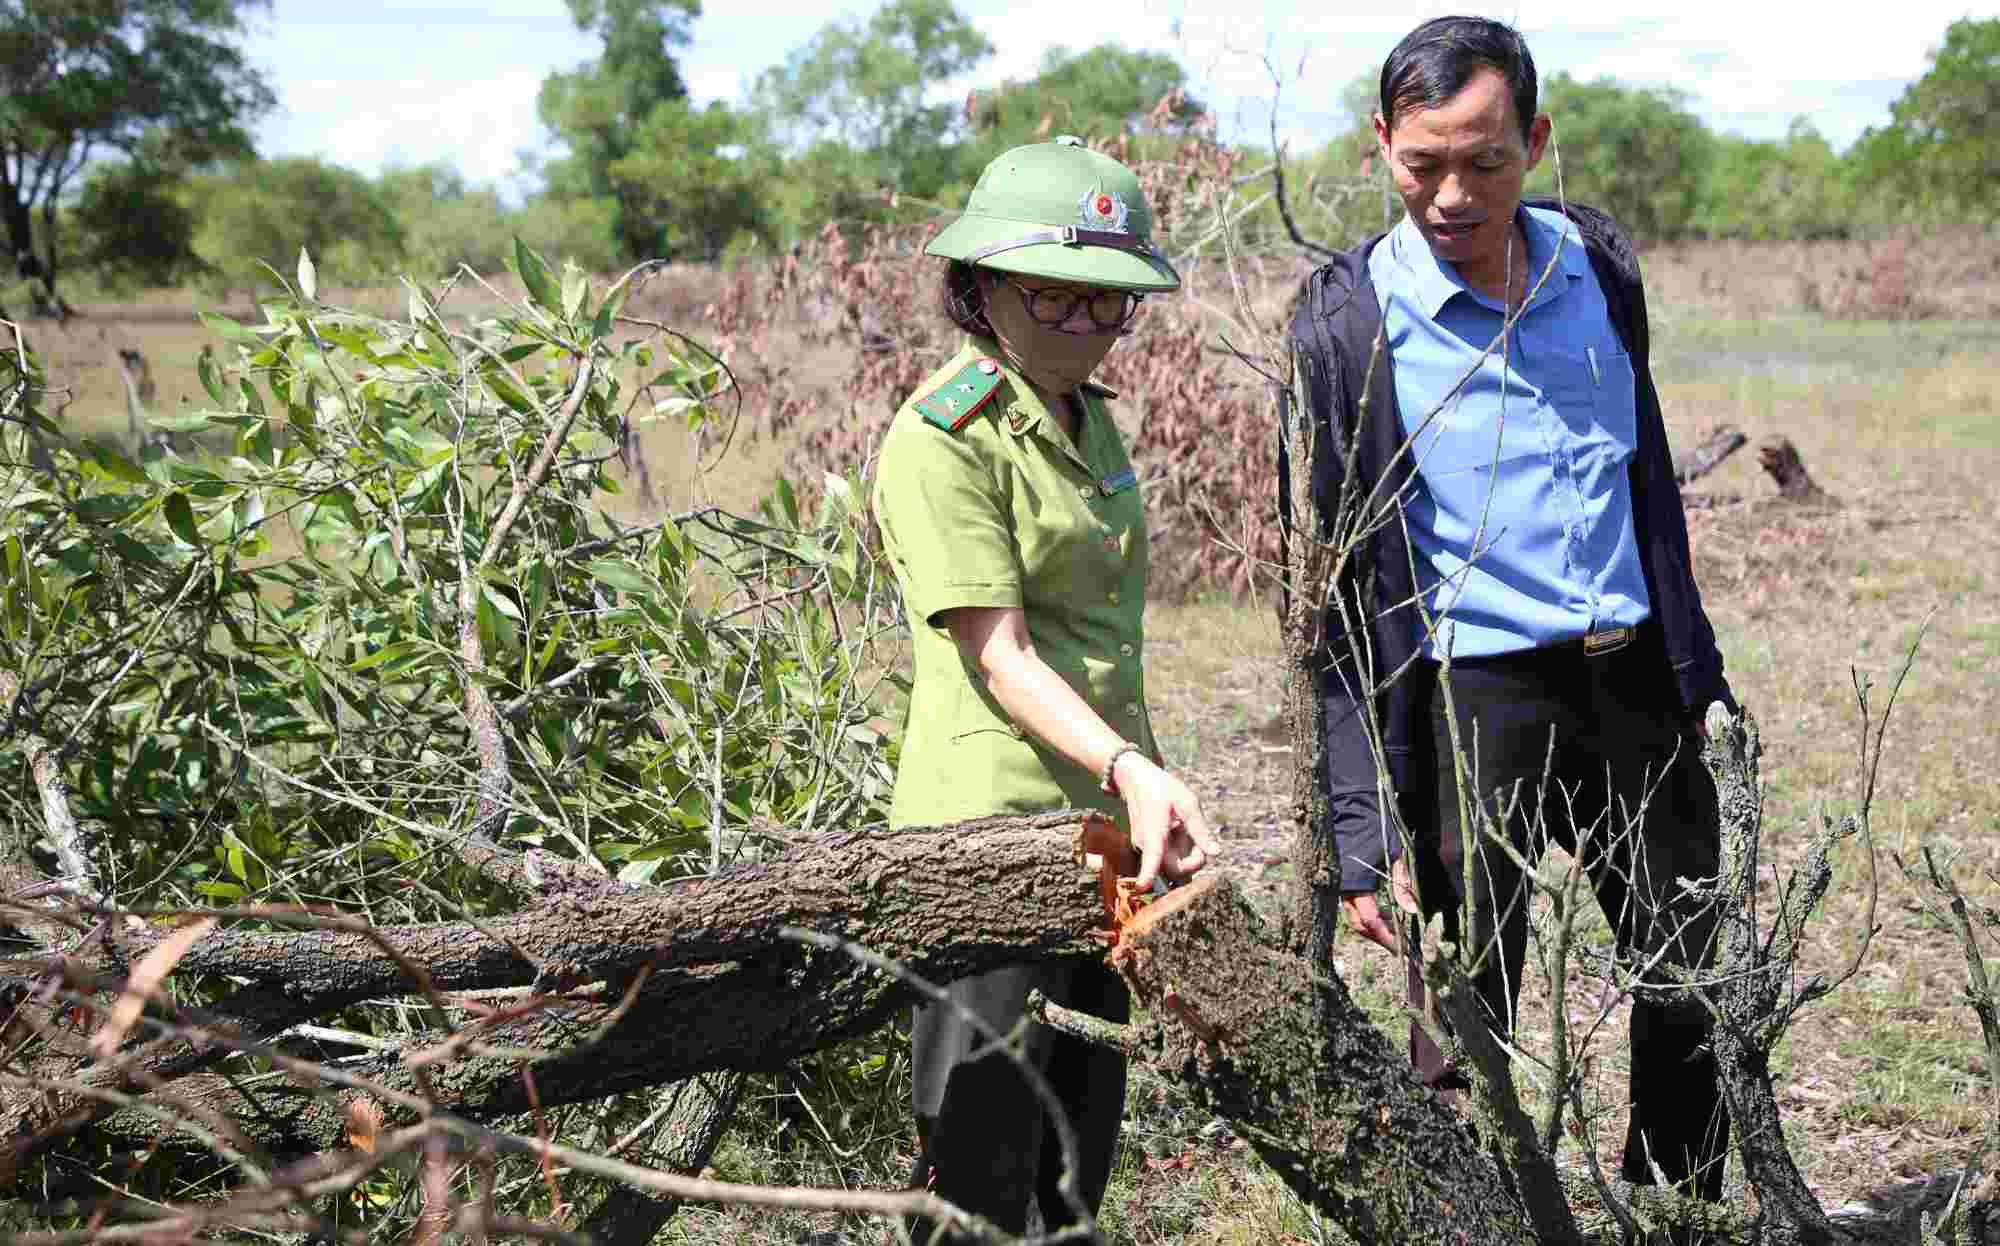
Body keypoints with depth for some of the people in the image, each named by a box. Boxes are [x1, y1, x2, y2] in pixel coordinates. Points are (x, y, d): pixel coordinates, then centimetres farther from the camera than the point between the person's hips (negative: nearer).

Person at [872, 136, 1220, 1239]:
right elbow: (999, 657, -20)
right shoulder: (940, 440, -14)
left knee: (1083, 1144, 16)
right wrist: (1133, 769, -32)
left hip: (1101, 817, 9)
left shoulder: (1089, 419, 13)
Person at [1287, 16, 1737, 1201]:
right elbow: (1329, 594, -10)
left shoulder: (1599, 259, 5)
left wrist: (1697, 677, 16)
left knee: (1700, 1014, 13)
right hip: (1473, 695, -5)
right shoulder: (1345, 320, -10)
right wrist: (1362, 829, -14)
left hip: (1634, 683, 5)